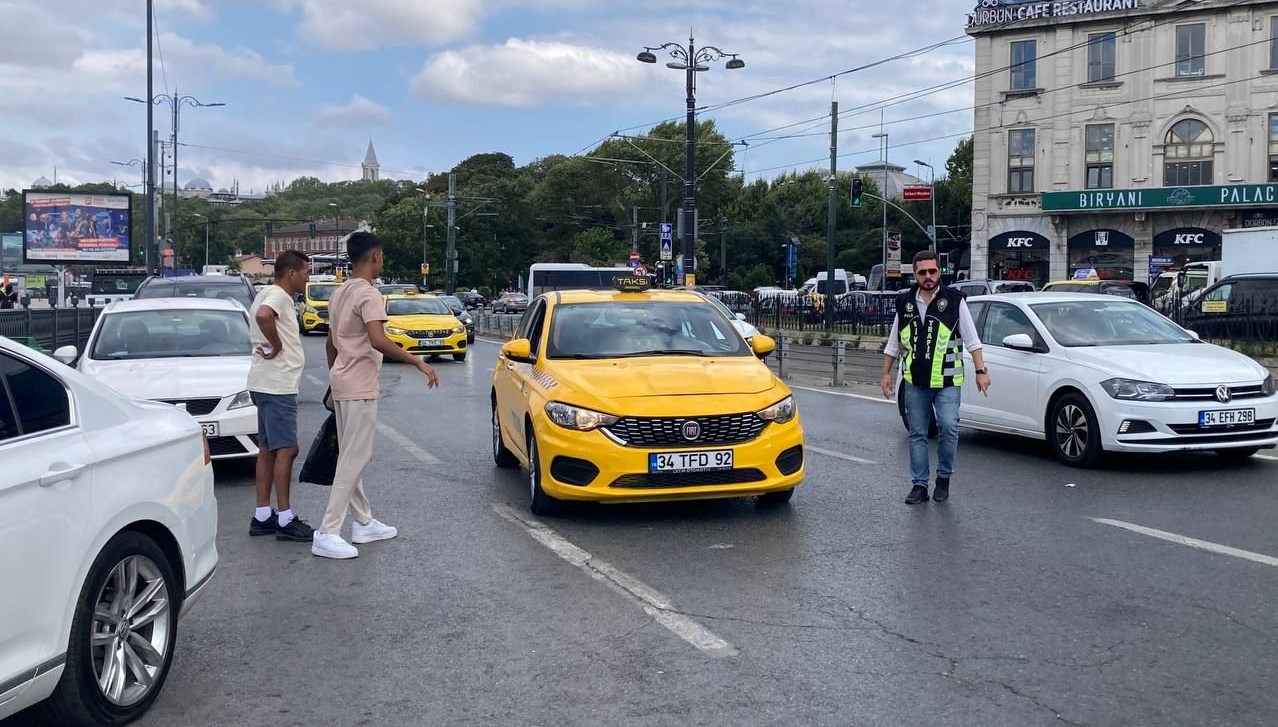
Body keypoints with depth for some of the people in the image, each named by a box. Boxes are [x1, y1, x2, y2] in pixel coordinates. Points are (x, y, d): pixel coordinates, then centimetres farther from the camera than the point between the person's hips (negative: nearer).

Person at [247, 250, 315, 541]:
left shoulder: (269, 295, 18)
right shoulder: (277, 295, -13)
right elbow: (263, 316, -34)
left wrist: (274, 346, 11)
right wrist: (277, 345, -20)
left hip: (270, 384, 11)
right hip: (276, 385, -11)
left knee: (268, 450, 12)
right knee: (286, 450, -9)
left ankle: (262, 516, 17)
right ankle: (284, 519, -7)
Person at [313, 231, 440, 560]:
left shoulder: (339, 293, 13)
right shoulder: (369, 294, -16)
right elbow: (378, 341, -29)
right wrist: (419, 362, -27)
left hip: (342, 384, 10)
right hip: (359, 388, -10)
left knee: (351, 457, 15)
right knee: (354, 460, -7)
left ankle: (363, 522, 26)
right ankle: (328, 534, -9)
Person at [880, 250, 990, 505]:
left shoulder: (954, 300, -2)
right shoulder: (905, 303, 9)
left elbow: (972, 339, -2)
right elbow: (893, 343, 17)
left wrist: (981, 371, -8)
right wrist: (886, 374, 13)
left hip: (947, 381, -3)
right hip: (914, 382, 3)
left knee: (949, 427, -15)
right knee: (917, 434, 7)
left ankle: (944, 477, 5)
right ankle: (919, 485, 15)